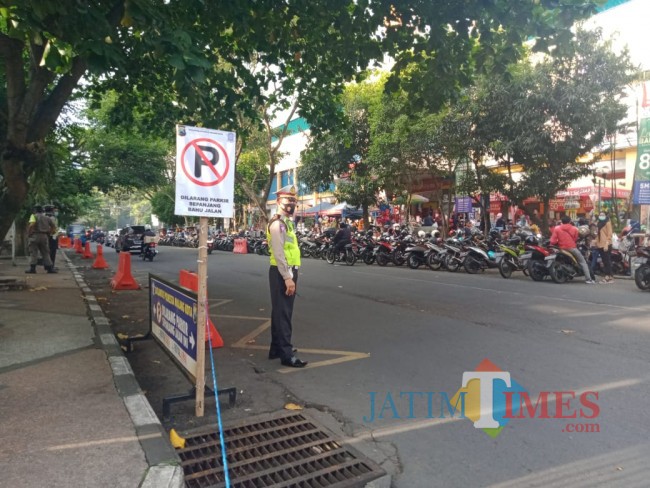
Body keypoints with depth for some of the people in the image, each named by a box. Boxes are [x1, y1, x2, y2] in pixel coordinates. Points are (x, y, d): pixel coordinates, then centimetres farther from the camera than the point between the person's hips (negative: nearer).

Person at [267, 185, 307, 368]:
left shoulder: (286, 222, 18)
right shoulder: (278, 223, -14)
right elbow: (278, 253, -22)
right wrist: (287, 278, -24)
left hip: (288, 272, 10)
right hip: (281, 273, -10)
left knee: (282, 311, 17)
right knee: (283, 313, -6)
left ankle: (276, 348, 29)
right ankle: (286, 354, 0)